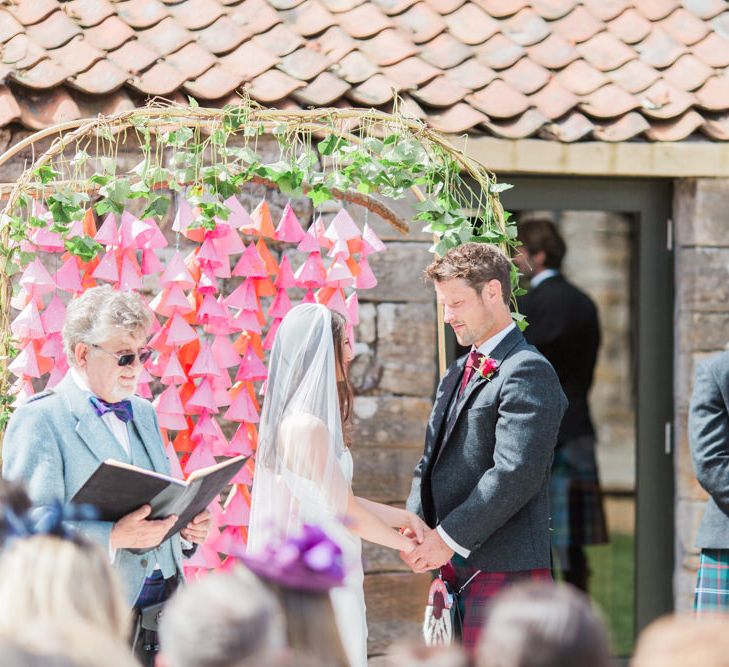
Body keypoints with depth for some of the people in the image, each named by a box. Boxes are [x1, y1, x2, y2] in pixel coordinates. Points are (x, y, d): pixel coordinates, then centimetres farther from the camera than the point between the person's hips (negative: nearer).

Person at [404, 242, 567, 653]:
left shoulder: (528, 372, -11)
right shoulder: (458, 373, 20)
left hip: (504, 570, -9)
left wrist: (450, 538, -17)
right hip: (459, 566, 9)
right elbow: (432, 460, 19)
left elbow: (515, 474, -19)